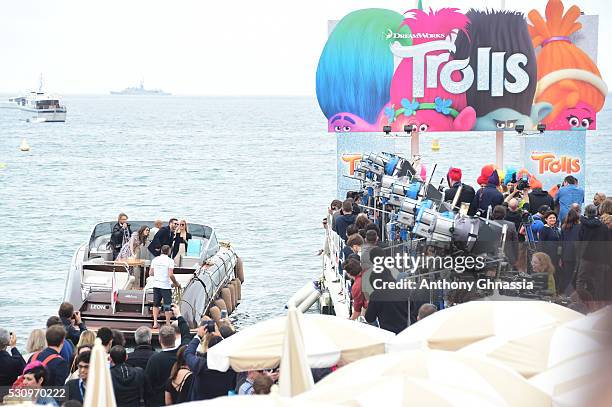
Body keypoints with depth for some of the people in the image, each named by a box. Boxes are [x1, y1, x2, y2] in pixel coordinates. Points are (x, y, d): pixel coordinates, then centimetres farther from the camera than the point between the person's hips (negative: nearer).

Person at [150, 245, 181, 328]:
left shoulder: (155, 260, 5)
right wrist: (176, 284, -3)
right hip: (166, 286, -4)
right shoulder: (169, 261, -9)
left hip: (156, 285, 4)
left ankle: (155, 323, 10)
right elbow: (171, 275, -16)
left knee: (156, 304, 14)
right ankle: (168, 324, 8)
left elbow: (150, 273, 7)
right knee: (167, 306, 4)